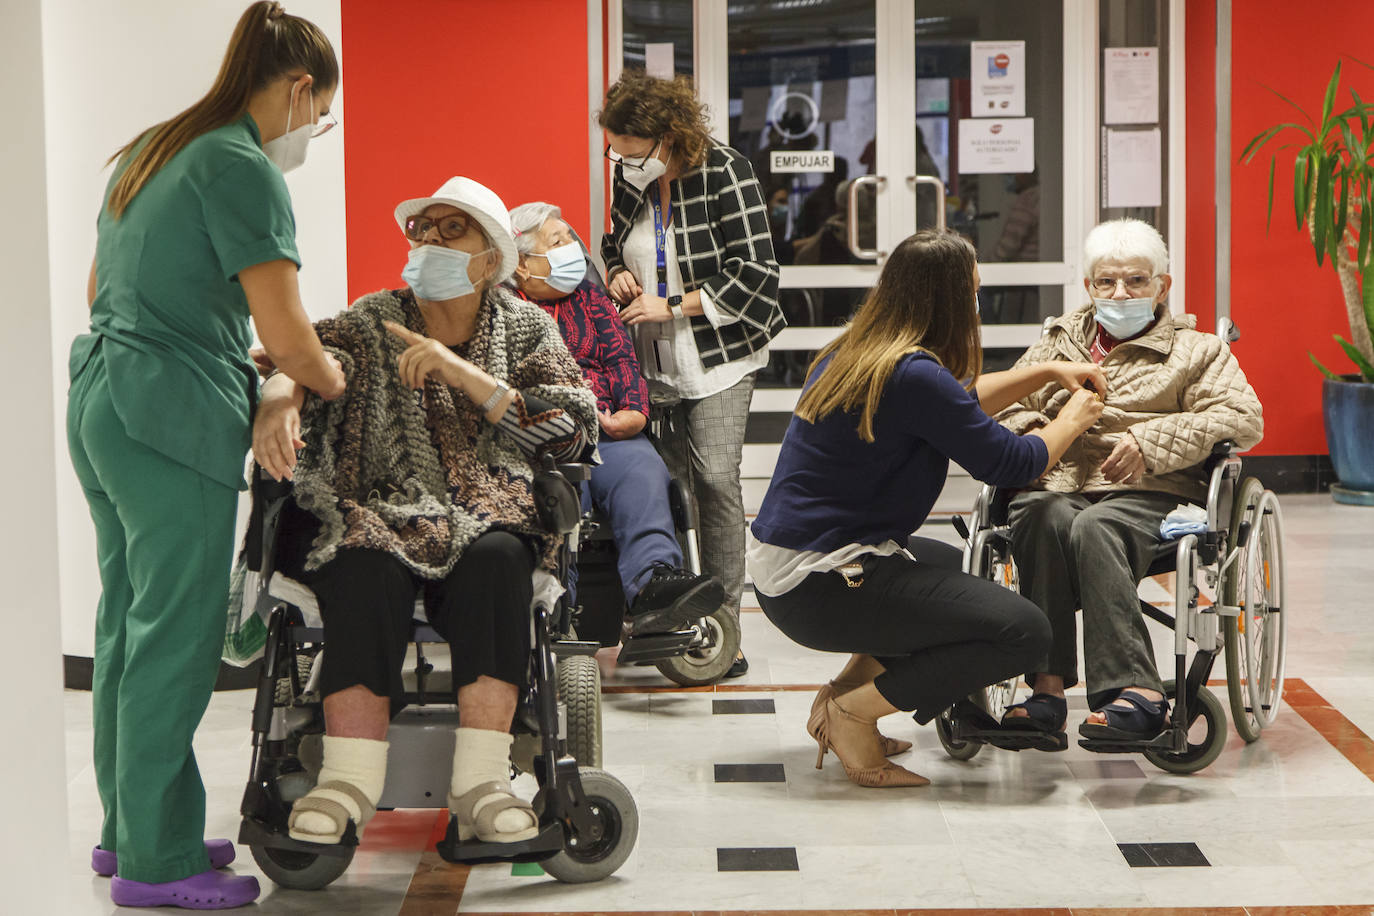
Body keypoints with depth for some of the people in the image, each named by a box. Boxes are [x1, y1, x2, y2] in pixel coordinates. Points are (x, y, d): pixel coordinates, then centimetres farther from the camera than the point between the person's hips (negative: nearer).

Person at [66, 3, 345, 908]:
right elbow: (287, 336, -16)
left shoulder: (151, 152, 15)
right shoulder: (242, 169, -13)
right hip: (175, 423, -10)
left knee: (128, 624, 15)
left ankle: (130, 828, 24)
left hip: (99, 401, 10)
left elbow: (100, 286, 26)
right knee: (176, 637, -3)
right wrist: (337, 386, 3)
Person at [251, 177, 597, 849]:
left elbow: (569, 430, -2)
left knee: (497, 559, -34)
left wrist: (462, 373, -10)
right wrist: (278, 401, -30)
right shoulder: (372, 322, 15)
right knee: (367, 569, -33)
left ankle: (482, 782, -36)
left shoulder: (525, 330, 13)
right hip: (382, 511, 0)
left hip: (487, 519, 0)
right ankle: (348, 779, -38)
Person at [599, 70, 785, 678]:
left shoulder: (725, 174, -15)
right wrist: (618, 272, 0)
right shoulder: (632, 178, 4)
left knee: (715, 479, -11)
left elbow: (755, 275, -16)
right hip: (649, 360, 5)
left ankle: (722, 622, -4)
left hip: (718, 357, -5)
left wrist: (672, 306, -16)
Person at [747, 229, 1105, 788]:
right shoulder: (912, 374, -18)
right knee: (1023, 630, -11)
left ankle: (842, 691, 18)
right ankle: (852, 712, -6)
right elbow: (1008, 463, -9)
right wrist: (1074, 419, 10)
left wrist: (1048, 373, 29)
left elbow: (958, 404, 28)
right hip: (819, 587, -10)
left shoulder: (852, 354, 11)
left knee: (953, 566, 34)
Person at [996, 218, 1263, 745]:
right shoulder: (1057, 344, 31)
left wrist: (1151, 442, -10)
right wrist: (1034, 436, 0)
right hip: (1055, 486, 3)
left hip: (1147, 495, -3)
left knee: (1093, 527, -38)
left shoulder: (1196, 351, 19)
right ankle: (1048, 684, -42)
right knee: (1047, 519, -36)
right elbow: (1009, 409, 26)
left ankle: (1135, 689, -47)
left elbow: (1244, 418, 3)